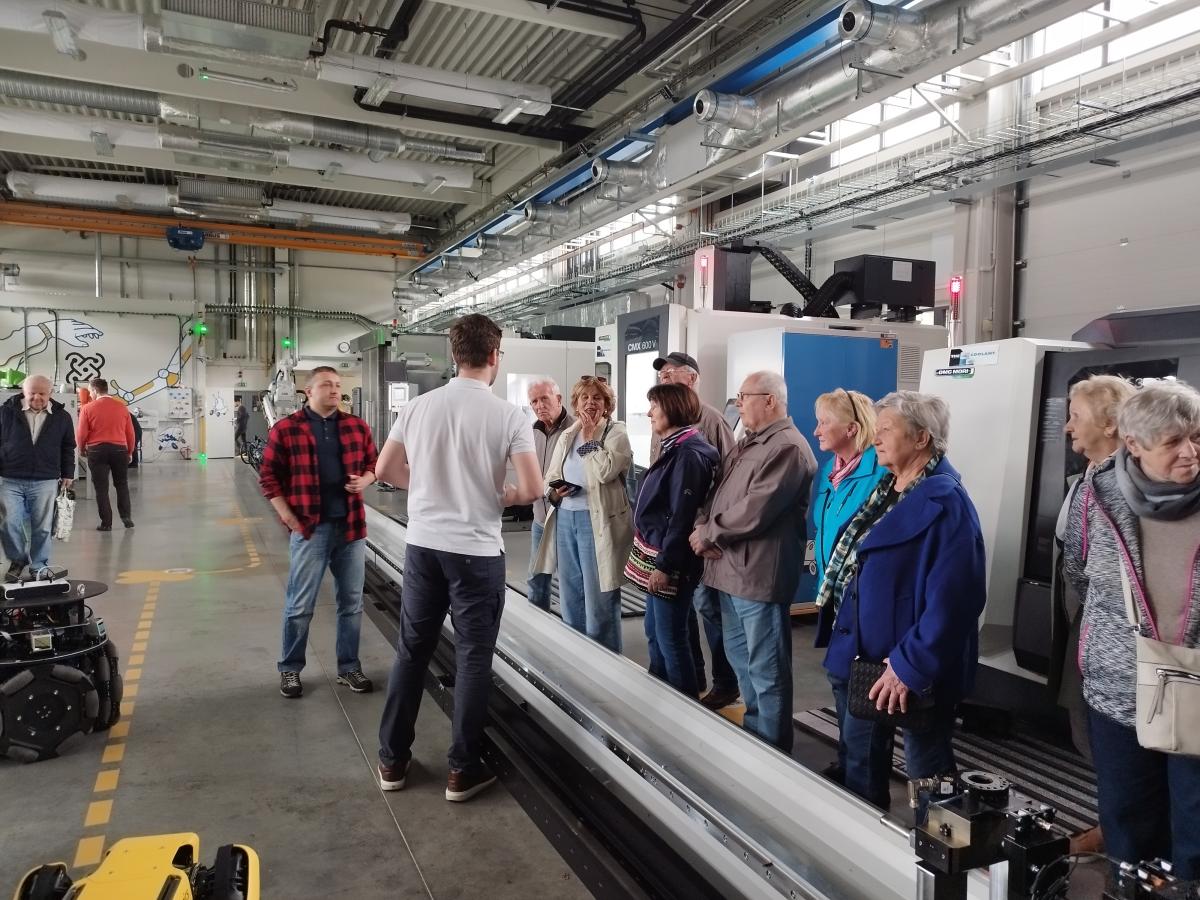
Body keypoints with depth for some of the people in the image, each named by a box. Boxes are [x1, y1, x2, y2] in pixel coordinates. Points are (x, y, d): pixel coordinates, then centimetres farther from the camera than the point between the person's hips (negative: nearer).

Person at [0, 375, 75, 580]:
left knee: (42, 528, 5)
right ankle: (17, 560, 23)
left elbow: (68, 448, 13)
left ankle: (39, 567, 18)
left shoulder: (61, 417, 4)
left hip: (45, 482, 0)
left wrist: (67, 474, 10)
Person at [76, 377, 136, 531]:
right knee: (121, 484, 17)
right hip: (119, 449, 2)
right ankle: (126, 516, 10)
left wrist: (82, 448, 16)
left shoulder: (88, 408, -4)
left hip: (96, 450, -2)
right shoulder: (122, 407, 4)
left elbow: (81, 433, -3)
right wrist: (130, 451, 19)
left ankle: (106, 523, 6)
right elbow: (130, 433, 6)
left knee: (101, 487, 5)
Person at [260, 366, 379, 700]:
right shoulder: (286, 429, -3)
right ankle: (290, 670, 23)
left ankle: (349, 668, 25)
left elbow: (374, 464, 17)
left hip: (351, 526, 4)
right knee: (299, 605, 6)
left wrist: (365, 480, -5)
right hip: (310, 528, -3)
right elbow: (268, 476, -1)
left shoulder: (357, 427, 7)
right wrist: (288, 517, -7)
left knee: (351, 602, 11)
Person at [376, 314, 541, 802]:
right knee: (473, 657, 8)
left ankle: (392, 760, 28)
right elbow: (532, 489, -15)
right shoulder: (508, 415, -11)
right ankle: (463, 770, 19)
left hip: (422, 544, 4)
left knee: (411, 651, 16)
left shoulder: (417, 407, 0)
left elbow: (385, 469, 7)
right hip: (476, 551, -4)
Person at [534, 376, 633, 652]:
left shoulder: (616, 432, -4)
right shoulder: (567, 435, 14)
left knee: (599, 599, -2)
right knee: (570, 597, 15)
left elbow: (605, 472, -20)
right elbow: (550, 476, 16)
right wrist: (553, 492, -5)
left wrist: (590, 437, -9)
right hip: (565, 518, 7)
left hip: (598, 521, -6)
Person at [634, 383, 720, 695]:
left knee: (670, 637, 1)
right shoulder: (674, 448, 12)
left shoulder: (689, 454, -18)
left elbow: (681, 516, -22)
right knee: (654, 631, 19)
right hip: (659, 554, 10)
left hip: (672, 561, -10)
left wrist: (665, 565, -21)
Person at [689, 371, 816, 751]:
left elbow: (754, 511, -23)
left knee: (767, 671, 2)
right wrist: (704, 526, -5)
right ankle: (752, 731, 39)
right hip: (730, 569, 10)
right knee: (740, 658, 22)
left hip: (759, 575, -10)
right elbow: (717, 493, 15)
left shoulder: (788, 447, -16)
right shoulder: (746, 445, 17)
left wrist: (709, 534, -11)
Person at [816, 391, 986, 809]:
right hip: (859, 652, 9)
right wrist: (844, 641, 15)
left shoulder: (945, 503, -19)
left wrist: (909, 665, -24)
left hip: (911, 666, -9)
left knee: (926, 764, 10)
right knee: (859, 757, 23)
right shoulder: (885, 487, 8)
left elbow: (949, 599, -25)